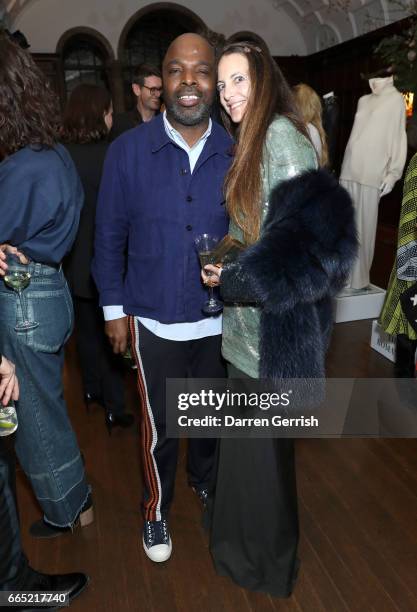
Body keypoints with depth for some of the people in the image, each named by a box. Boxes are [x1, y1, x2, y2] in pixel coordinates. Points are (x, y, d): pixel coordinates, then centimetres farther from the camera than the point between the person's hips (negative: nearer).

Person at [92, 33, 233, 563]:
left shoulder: (235, 153, -4)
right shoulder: (127, 150, -9)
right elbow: (109, 235, -2)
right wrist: (114, 307, 0)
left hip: (220, 318, 2)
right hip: (154, 320, -2)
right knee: (159, 427, 12)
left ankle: (204, 478, 51)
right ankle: (156, 509, 40)